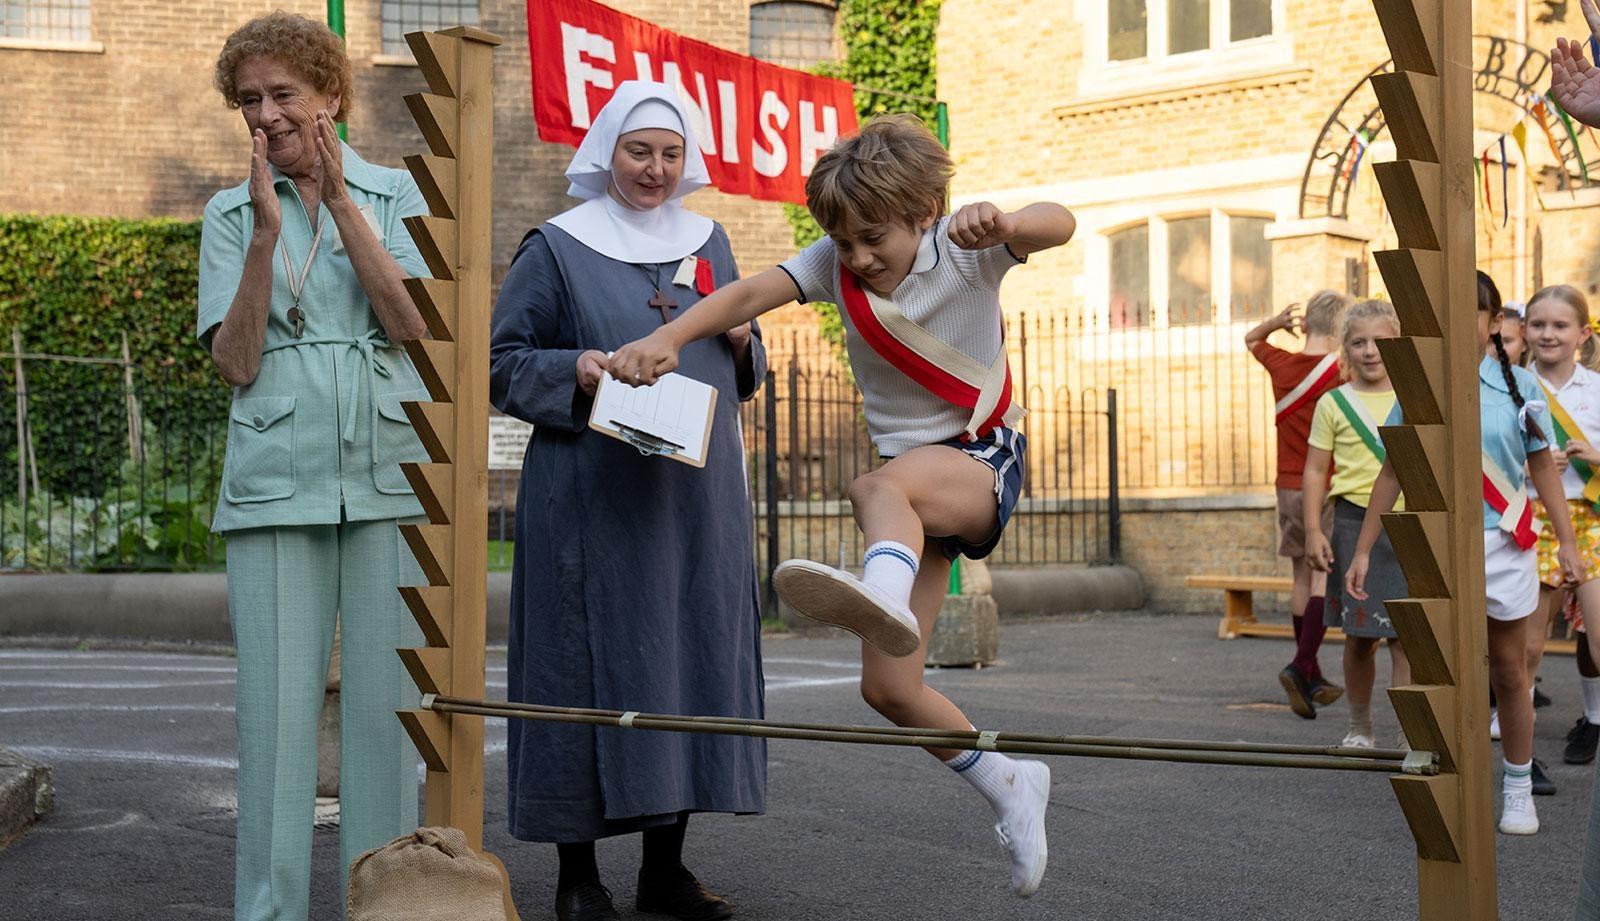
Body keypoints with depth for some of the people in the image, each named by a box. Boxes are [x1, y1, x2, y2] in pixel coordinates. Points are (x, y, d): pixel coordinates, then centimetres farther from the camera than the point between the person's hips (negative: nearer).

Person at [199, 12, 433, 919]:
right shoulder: (232, 215, 10)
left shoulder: (396, 195, 9)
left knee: (386, 697, 1)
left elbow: (411, 323, -6)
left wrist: (341, 202, -11)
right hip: (275, 483, 1)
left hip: (388, 474, 0)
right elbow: (236, 361, 0)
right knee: (277, 700, -2)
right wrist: (268, 231, -10)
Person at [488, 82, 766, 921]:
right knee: (593, 663, -4)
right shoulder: (558, 247, 1)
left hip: (697, 499, 5)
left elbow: (743, 371, 23)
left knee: (692, 657, 5)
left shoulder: (709, 242, 15)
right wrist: (573, 371, -18)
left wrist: (742, 340, 0)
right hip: (595, 500, -5)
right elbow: (503, 363, 0)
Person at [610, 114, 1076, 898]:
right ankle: (1011, 788, 22)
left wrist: (1002, 225, -55)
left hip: (984, 460, -6)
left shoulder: (961, 250, -13)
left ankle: (884, 592, -77)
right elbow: (751, 295, -19)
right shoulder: (834, 262, -3)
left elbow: (1058, 224, -32)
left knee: (881, 486, -43)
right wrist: (669, 337, -38)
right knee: (887, 689, 2)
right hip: (910, 476, 6)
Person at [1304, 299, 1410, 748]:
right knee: (1359, 634, 7)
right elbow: (1315, 470, 4)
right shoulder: (1334, 403, 3)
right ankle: (1360, 728, 24)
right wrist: (1313, 530, -3)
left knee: (1406, 635, -5)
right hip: (1355, 522, 0)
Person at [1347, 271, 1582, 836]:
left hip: (1505, 548, 0)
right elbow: (1393, 474, 6)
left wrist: (1567, 543, 2)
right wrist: (1363, 550, 5)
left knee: (1509, 672, 9)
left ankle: (1518, 789, 21)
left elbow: (1542, 468, 7)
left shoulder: (1518, 386, 1)